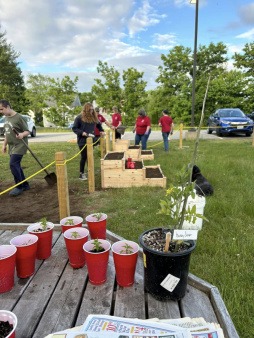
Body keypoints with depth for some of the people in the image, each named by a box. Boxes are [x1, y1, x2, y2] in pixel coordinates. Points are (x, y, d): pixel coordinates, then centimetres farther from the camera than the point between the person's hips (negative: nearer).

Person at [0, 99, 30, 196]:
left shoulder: (19, 117, -14)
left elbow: (27, 131, -11)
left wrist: (22, 134, -32)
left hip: (19, 145, -8)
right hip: (11, 146, 8)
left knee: (13, 164, -16)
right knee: (16, 165, 10)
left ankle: (19, 187, -4)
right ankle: (25, 185, 21)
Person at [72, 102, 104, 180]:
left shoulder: (94, 117, 6)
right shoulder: (79, 118, -9)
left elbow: (98, 124, 22)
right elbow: (74, 128, -9)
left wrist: (101, 130, 5)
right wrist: (82, 133, -21)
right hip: (82, 141, -5)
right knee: (84, 157, -1)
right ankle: (81, 174, 12)